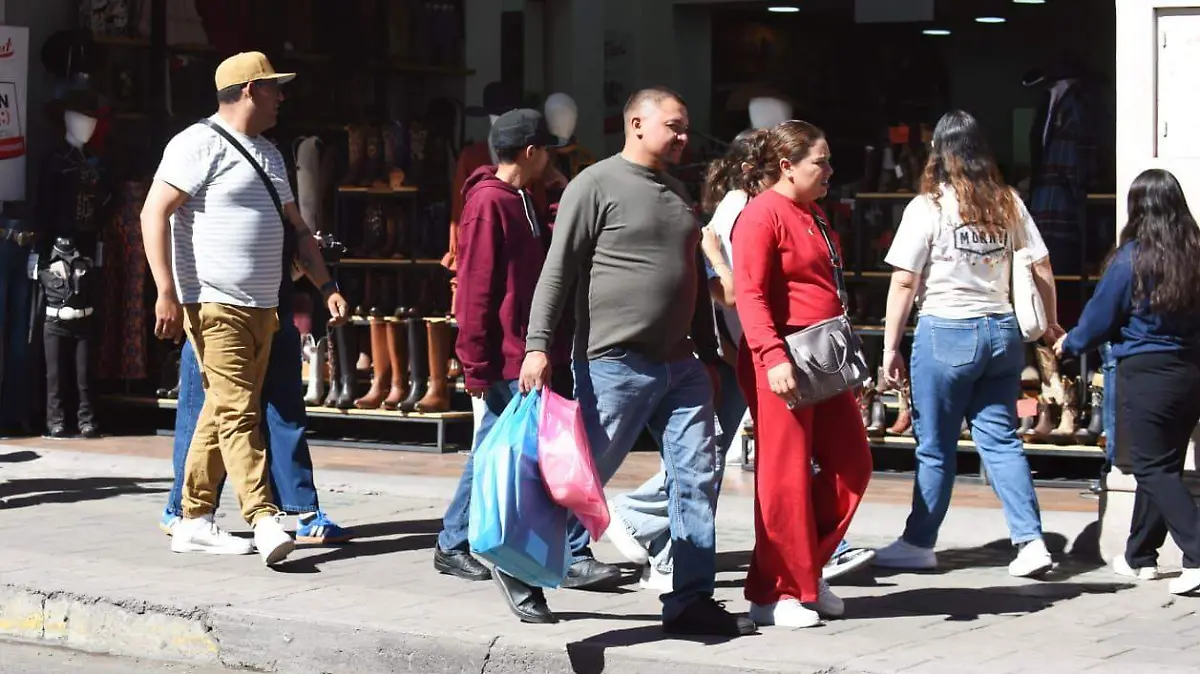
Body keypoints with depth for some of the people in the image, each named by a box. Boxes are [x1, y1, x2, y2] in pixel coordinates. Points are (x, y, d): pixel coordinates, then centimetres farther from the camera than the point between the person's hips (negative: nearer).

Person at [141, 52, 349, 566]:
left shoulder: (268, 155, 20)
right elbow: (155, 212, -14)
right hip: (214, 305, -9)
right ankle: (264, 521, -19)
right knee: (237, 411, -13)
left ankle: (194, 522, 15)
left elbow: (295, 228, 25)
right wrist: (166, 293, -21)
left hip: (261, 307, 9)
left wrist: (327, 286, 14)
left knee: (223, 412, 10)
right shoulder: (201, 144, -7)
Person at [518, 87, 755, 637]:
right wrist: (538, 345, -18)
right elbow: (558, 271, -10)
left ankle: (691, 601, 6)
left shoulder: (677, 193, 18)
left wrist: (708, 354, 23)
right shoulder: (596, 184, -6)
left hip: (680, 365, 7)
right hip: (614, 364, -7)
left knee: (697, 477, 1)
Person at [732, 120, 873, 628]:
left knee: (851, 463, 9)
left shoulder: (813, 215, 18)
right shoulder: (762, 215, -11)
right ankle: (775, 593, 6)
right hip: (782, 365, -9)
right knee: (786, 475, -4)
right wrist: (773, 356, -28)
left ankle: (807, 572, 22)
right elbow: (749, 294, -19)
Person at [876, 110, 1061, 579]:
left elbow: (904, 282, -10)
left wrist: (891, 347, -6)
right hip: (1002, 332, 4)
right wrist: (1049, 323, 23)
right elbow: (1041, 268, 9)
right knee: (1001, 439, 9)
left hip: (946, 332, -4)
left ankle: (919, 543, 17)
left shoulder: (928, 207, -8)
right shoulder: (1008, 203, 5)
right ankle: (1031, 541, 0)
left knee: (935, 446, 6)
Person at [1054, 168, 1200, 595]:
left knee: (1154, 470, 0)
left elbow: (1101, 318, -4)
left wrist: (1069, 345, 15)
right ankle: (1140, 556, 26)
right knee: (1162, 466, 15)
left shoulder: (1131, 259, -12)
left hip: (1145, 372, -5)